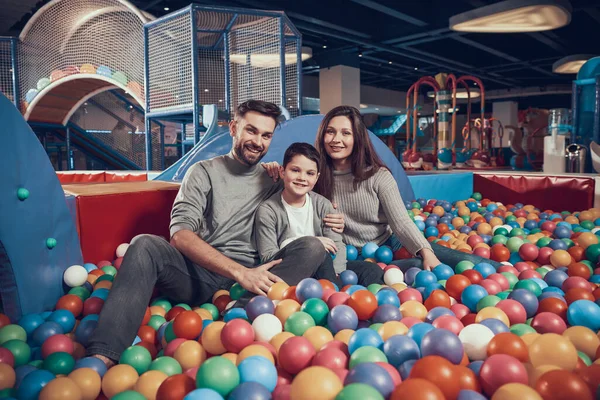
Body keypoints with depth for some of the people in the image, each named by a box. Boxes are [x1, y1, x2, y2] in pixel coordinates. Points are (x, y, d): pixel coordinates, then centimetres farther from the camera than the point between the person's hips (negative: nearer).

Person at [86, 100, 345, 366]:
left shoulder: (273, 181, 16)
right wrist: (240, 272, -22)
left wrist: (329, 223, 1)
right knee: (145, 245, -27)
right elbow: (180, 234, -9)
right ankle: (102, 358, -36)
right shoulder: (204, 172, 6)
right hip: (202, 272, -2)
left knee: (312, 248, -19)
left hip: (251, 276, 2)